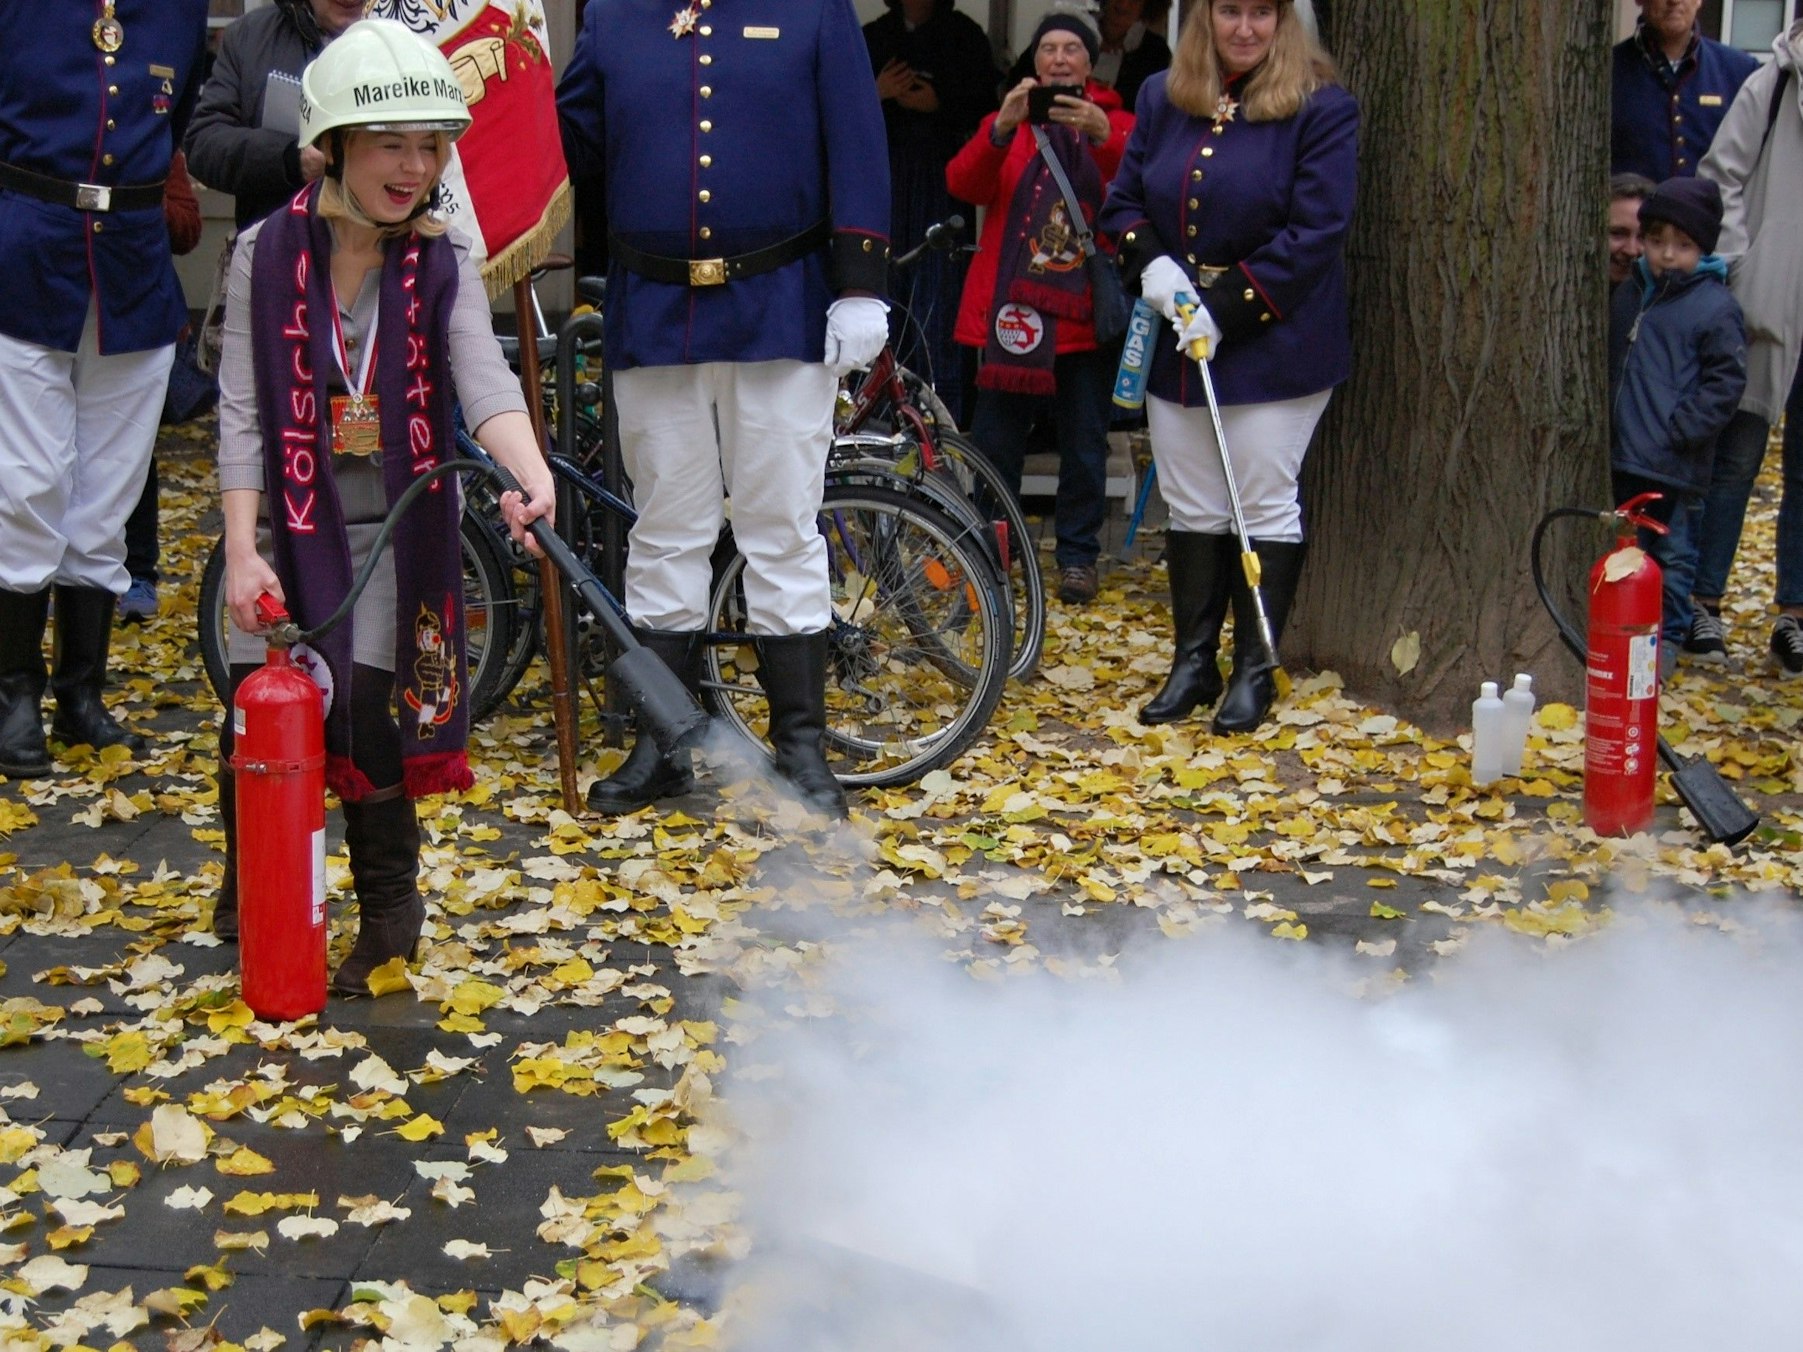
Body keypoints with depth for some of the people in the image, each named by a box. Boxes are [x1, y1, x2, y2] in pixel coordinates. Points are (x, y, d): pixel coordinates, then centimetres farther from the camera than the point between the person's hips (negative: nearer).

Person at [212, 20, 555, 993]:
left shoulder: (445, 267, -5)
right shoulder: (267, 255, -6)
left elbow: (485, 383, -21)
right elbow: (242, 413, -5)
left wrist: (530, 475, -40)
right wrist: (242, 551, -11)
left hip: (396, 525, 0)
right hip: (286, 521, 1)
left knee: (369, 716, -4)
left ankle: (389, 911, 15)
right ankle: (248, 891, 29)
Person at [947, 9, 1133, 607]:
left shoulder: (1116, 124, 8)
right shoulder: (1008, 124, 11)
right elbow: (963, 183, -8)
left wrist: (1103, 137, -31)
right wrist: (1002, 129, -25)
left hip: (1085, 312, -1)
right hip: (1010, 309, 1)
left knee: (1084, 446, 3)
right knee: (995, 441, 4)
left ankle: (1077, 556, 15)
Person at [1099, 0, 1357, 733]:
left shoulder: (1322, 108, -9)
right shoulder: (1162, 98, 7)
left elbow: (1315, 232, -14)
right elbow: (1124, 200, 11)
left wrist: (1224, 308, -18)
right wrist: (1150, 262, -10)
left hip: (1274, 346, -5)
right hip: (1174, 343, 5)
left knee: (1265, 508, 2)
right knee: (1191, 509, 10)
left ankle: (1254, 671, 11)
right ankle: (1193, 663, 20)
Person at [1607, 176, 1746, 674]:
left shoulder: (1716, 308, -9)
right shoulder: (1629, 293, 11)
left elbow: (1726, 382, -11)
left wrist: (1679, 430, -17)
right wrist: (1608, 423, 14)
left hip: (1676, 464, -6)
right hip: (1623, 455, 7)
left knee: (1673, 552, 3)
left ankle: (1668, 636, 14)